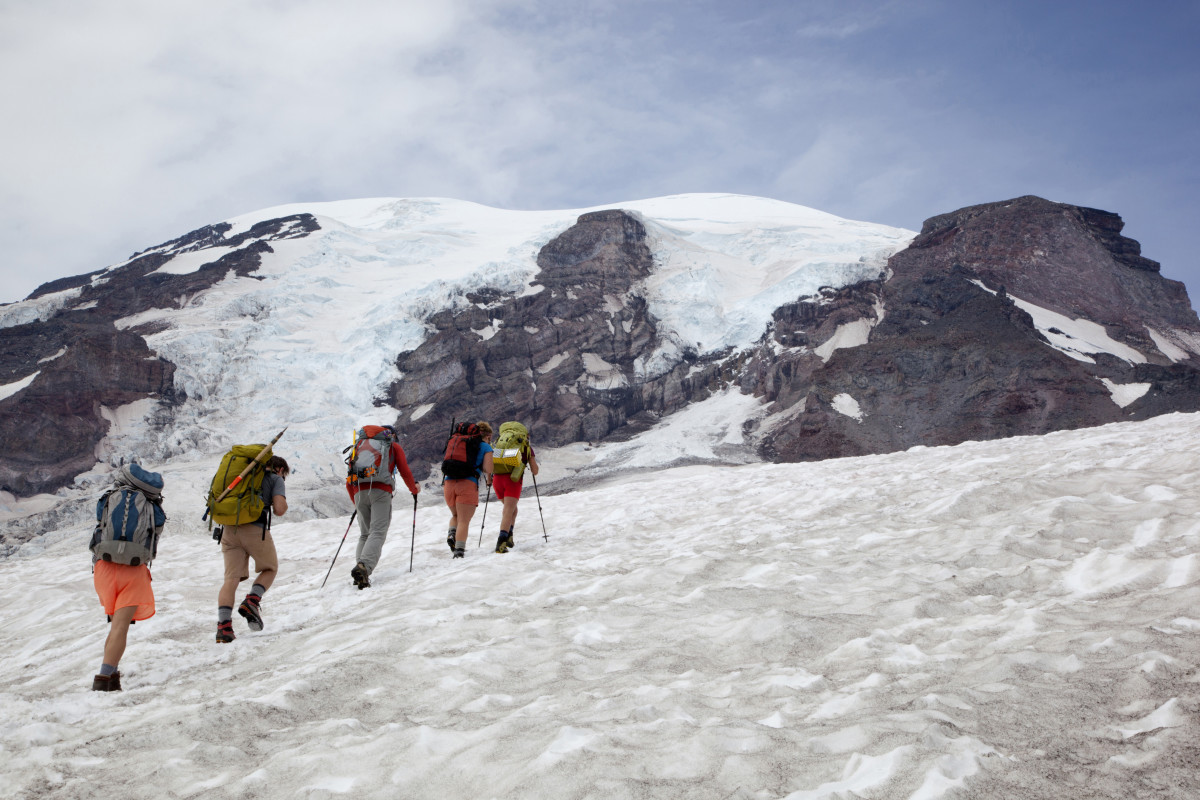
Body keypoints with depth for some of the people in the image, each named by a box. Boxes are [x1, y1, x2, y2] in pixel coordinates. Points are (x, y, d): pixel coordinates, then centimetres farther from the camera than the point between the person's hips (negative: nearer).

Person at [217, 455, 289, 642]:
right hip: (255, 529, -4)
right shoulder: (276, 479, 10)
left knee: (231, 577, 2)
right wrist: (282, 506, 17)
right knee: (270, 569, 18)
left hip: (229, 529, 5)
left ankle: (223, 624, -12)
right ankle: (251, 601, -4)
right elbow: (279, 510, -4)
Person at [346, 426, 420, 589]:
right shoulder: (394, 447, 20)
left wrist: (356, 503, 35)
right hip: (381, 490, -4)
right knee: (378, 532, -10)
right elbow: (405, 471, 7)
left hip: (359, 491, 4)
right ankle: (364, 566, -33)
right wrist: (414, 489, 24)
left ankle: (360, 572, -4)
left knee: (364, 534, 12)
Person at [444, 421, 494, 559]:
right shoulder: (486, 447, 8)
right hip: (468, 484, -4)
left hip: (449, 483, 5)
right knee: (464, 521, -1)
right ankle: (459, 550, -15)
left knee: (455, 515, 24)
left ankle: (452, 534, -3)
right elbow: (488, 469, -3)